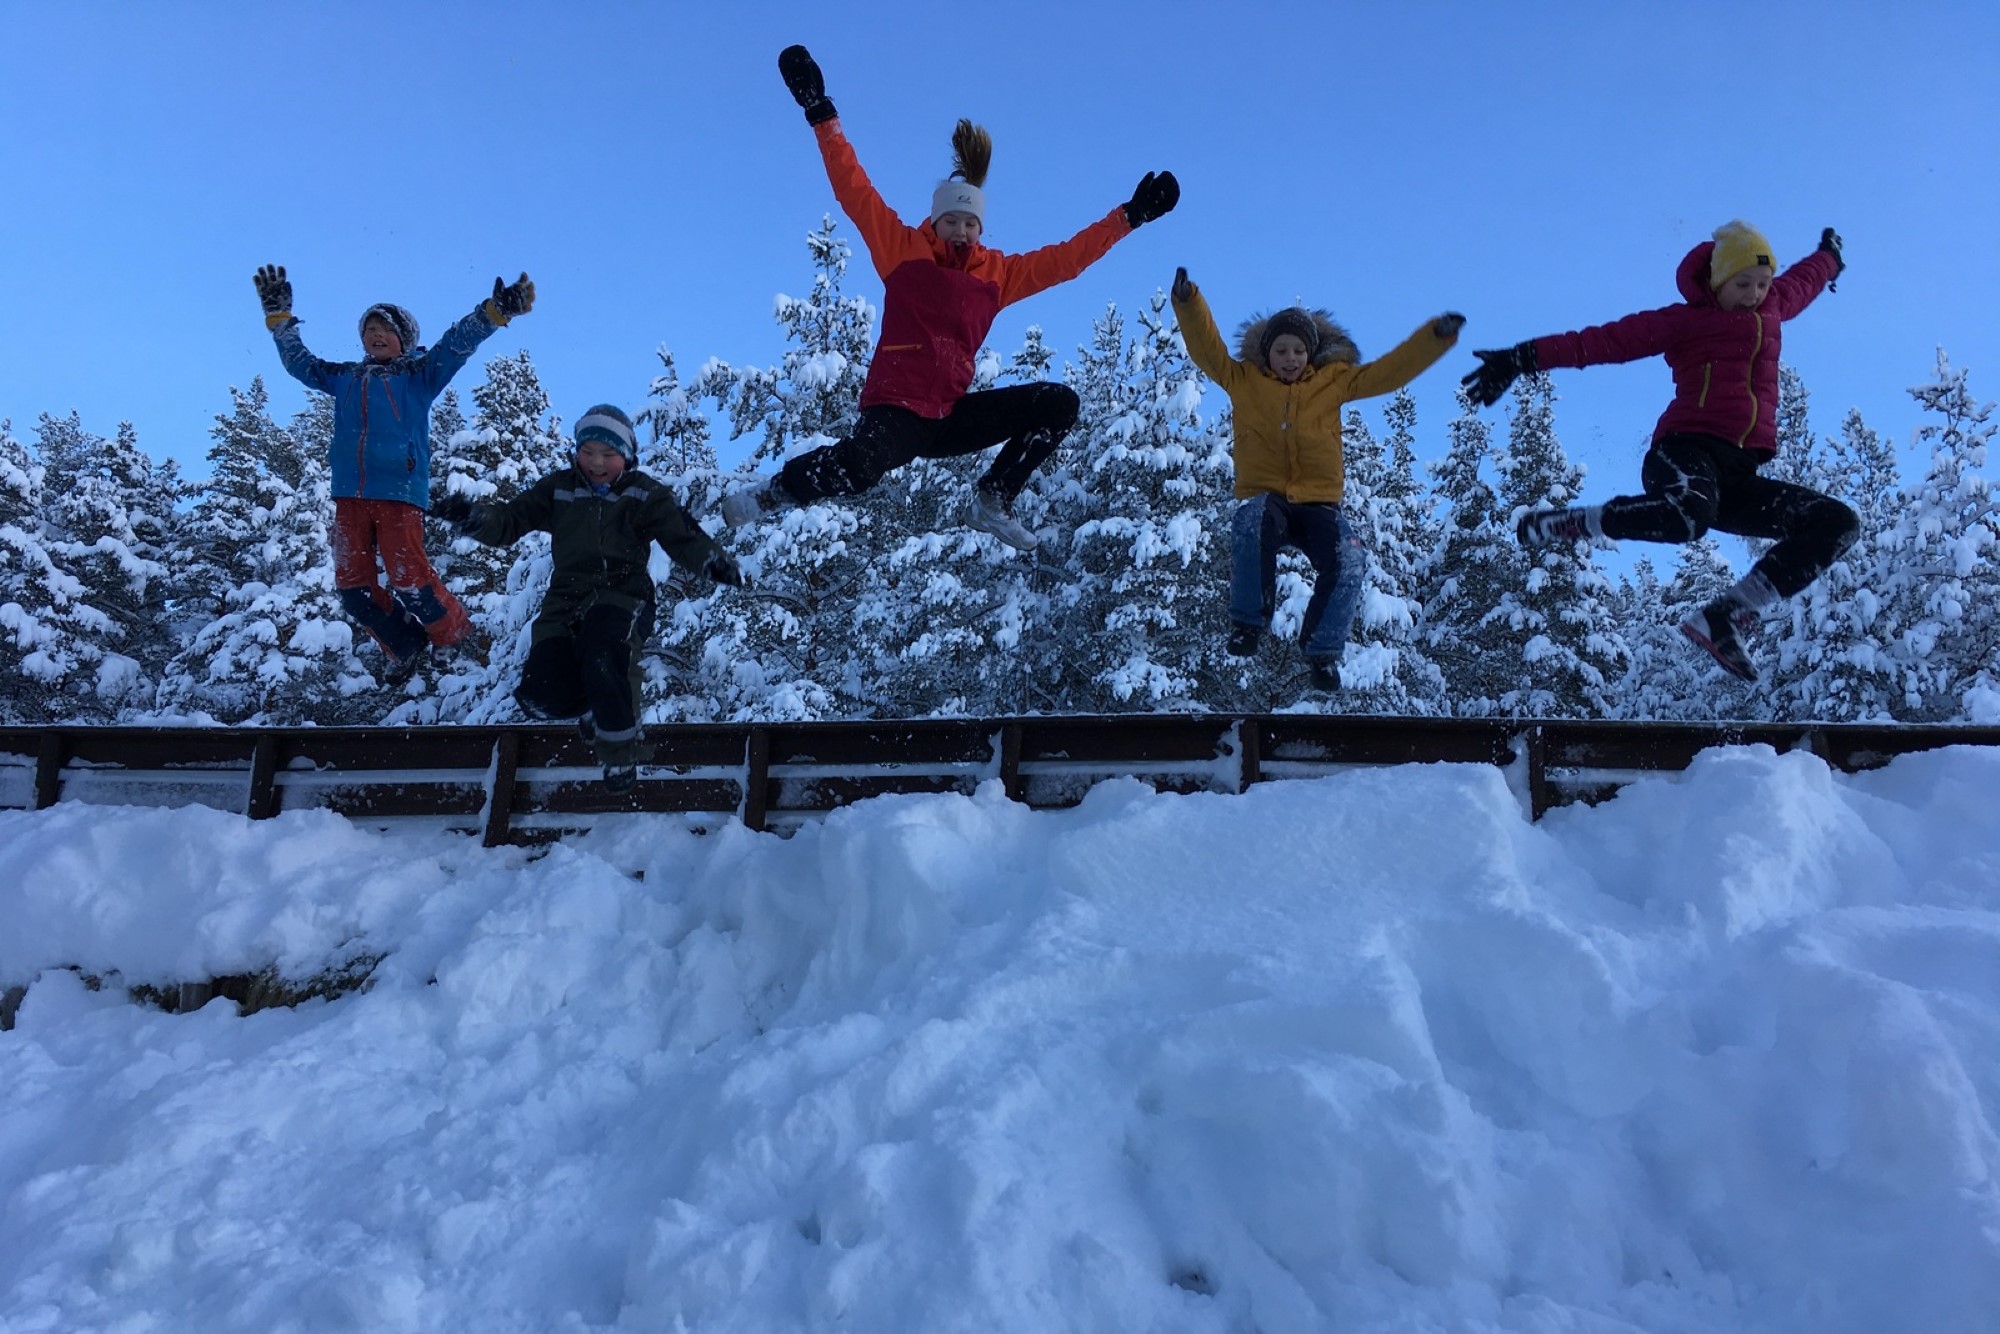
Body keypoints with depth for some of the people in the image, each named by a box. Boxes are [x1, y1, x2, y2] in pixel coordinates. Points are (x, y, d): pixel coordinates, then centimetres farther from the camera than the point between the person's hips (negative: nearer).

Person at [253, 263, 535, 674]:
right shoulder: (344, 377, 21)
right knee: (353, 586, 1)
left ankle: (459, 642, 4)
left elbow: (456, 344, -2)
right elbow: (299, 361, 31)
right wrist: (279, 315, 28)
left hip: (399, 492, -5)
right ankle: (405, 647, 17)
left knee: (409, 578, -15)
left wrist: (495, 310, -14)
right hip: (349, 495, 5)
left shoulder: (419, 375, 9)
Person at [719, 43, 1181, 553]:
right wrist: (822, 114, -8)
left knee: (1060, 402, -3)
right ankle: (774, 491, -8)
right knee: (856, 469, -39)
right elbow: (853, 190, -2)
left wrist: (1130, 215, 17)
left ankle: (992, 503, 4)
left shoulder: (999, 272, 13)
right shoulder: (903, 249, 3)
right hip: (895, 409, -6)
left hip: (951, 416, 6)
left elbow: (1066, 258, 18)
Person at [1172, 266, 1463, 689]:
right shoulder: (1244, 379, 9)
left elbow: (1390, 370, 10)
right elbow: (1207, 348, 4)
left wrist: (1436, 335, 2)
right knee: (1252, 524, -39)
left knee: (1349, 562, -26)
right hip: (1264, 497, -1)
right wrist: (1188, 300, -10)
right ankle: (1248, 623, -22)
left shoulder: (1334, 380, 11)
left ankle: (1323, 652, -5)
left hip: (1319, 503, 2)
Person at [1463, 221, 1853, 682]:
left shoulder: (1773, 306, 25)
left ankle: (1726, 618, -11)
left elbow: (1804, 279, 48)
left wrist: (1830, 256, 69)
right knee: (1688, 517, -41)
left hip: (1738, 476, 7)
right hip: (1687, 452, -7)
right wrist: (1525, 359, -16)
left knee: (1838, 524, -6)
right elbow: (1607, 340, -6)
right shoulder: (1684, 320, 5)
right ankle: (1569, 523, -14)